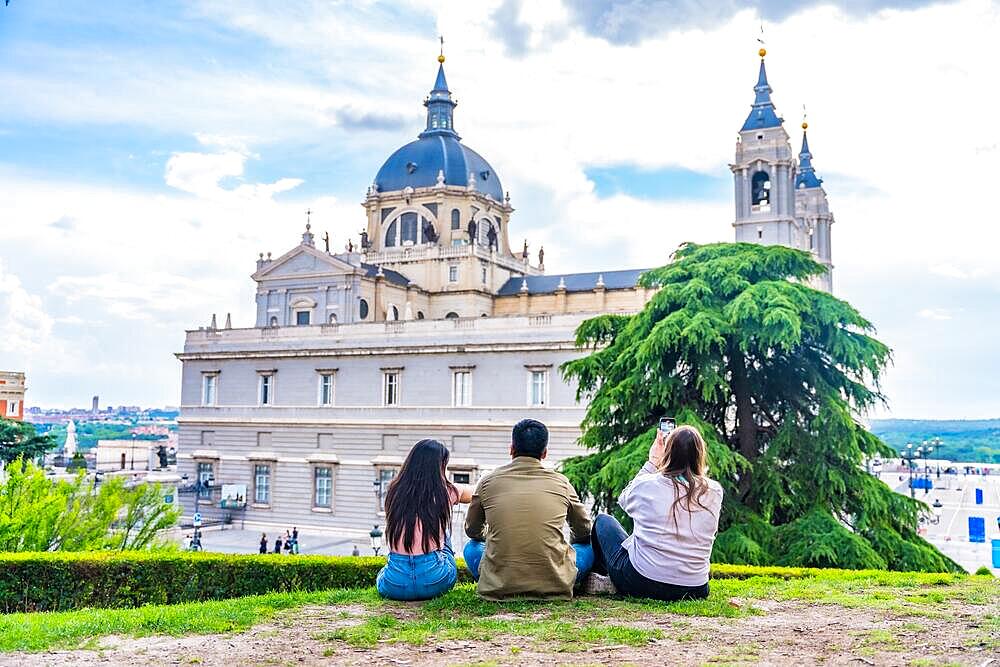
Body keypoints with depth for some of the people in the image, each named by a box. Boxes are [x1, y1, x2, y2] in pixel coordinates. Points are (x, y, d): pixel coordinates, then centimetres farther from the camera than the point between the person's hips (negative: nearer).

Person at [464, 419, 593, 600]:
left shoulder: (489, 481, 4)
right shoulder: (561, 483, 4)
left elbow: (473, 531, 20)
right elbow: (584, 532, 19)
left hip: (499, 587, 0)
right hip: (554, 585, 0)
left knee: (472, 546, 29)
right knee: (588, 547, 25)